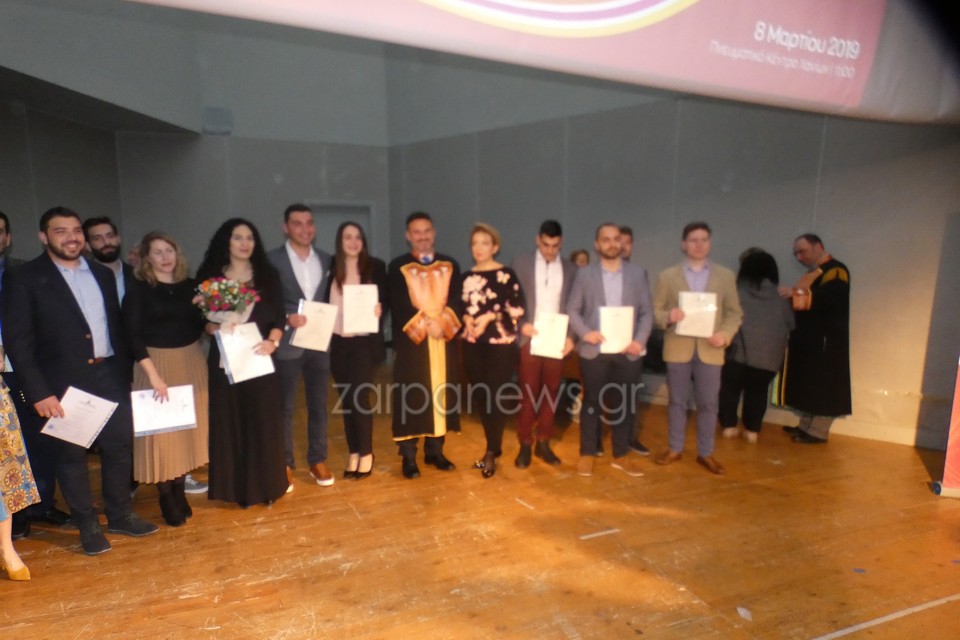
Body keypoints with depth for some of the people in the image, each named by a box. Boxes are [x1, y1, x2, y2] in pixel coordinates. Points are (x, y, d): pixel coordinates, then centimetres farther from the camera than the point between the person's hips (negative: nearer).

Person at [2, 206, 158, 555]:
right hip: (64, 382, -4)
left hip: (111, 375, 4)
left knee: (120, 447, 10)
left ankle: (119, 515, 28)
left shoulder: (102, 274, 10)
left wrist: (126, 371, 7)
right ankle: (88, 525, 25)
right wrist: (38, 392, -14)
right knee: (72, 455, 9)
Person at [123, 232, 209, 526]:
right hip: (156, 363, -4)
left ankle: (180, 490, 23)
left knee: (189, 427, 9)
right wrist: (153, 374, -20)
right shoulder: (138, 290, -7)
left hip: (191, 362, 4)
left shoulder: (190, 286, 4)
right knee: (160, 430, 1)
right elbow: (133, 335, -13)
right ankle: (165, 497, 15)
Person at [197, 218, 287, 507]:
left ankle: (265, 484, 18)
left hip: (259, 356, 0)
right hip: (224, 358, 0)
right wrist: (213, 327, -19)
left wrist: (272, 341, -15)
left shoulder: (268, 274, 6)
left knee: (263, 420, 5)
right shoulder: (209, 275, 4)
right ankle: (235, 487, 18)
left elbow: (278, 316, 2)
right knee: (228, 421, 6)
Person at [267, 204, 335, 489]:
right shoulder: (272, 259, -3)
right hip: (288, 344, -3)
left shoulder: (326, 260, 9)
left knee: (319, 405, 12)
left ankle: (317, 460, 26)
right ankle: (285, 464, 21)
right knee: (285, 407, 8)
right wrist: (287, 317, -19)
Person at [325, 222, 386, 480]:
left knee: (359, 396, -4)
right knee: (346, 399, 10)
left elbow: (384, 299, 4)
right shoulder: (331, 267, 3)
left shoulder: (375, 266, 2)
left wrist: (379, 309, -16)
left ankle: (366, 454, 14)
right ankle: (353, 453, 23)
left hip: (364, 341, -2)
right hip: (338, 342, 2)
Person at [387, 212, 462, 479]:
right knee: (411, 399, 0)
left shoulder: (450, 266, 11)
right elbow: (398, 307, -8)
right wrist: (424, 325, -19)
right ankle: (409, 457, 10)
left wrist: (443, 324, -16)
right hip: (412, 343, -3)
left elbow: (457, 302, 2)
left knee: (441, 395, 8)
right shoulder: (397, 267, 1)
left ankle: (435, 451, 22)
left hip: (444, 342, 3)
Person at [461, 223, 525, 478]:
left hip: (500, 344, -5)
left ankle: (492, 452, 8)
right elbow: (461, 307, 16)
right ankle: (493, 447, 23)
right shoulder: (466, 277, 12)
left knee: (495, 396, -4)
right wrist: (467, 320, -4)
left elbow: (518, 308, -8)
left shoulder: (506, 274, -3)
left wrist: (489, 317, -14)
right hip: (472, 345, 5)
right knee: (480, 396, 8)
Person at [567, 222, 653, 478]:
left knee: (624, 404, 9)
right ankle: (587, 455, 19)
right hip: (594, 350, -1)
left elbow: (647, 312, 5)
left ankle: (621, 455, 24)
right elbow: (572, 309, 2)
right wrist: (585, 333, -14)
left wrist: (640, 340, -9)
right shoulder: (585, 274, 4)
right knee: (592, 403, 6)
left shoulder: (638, 273, 7)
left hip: (628, 351, 2)